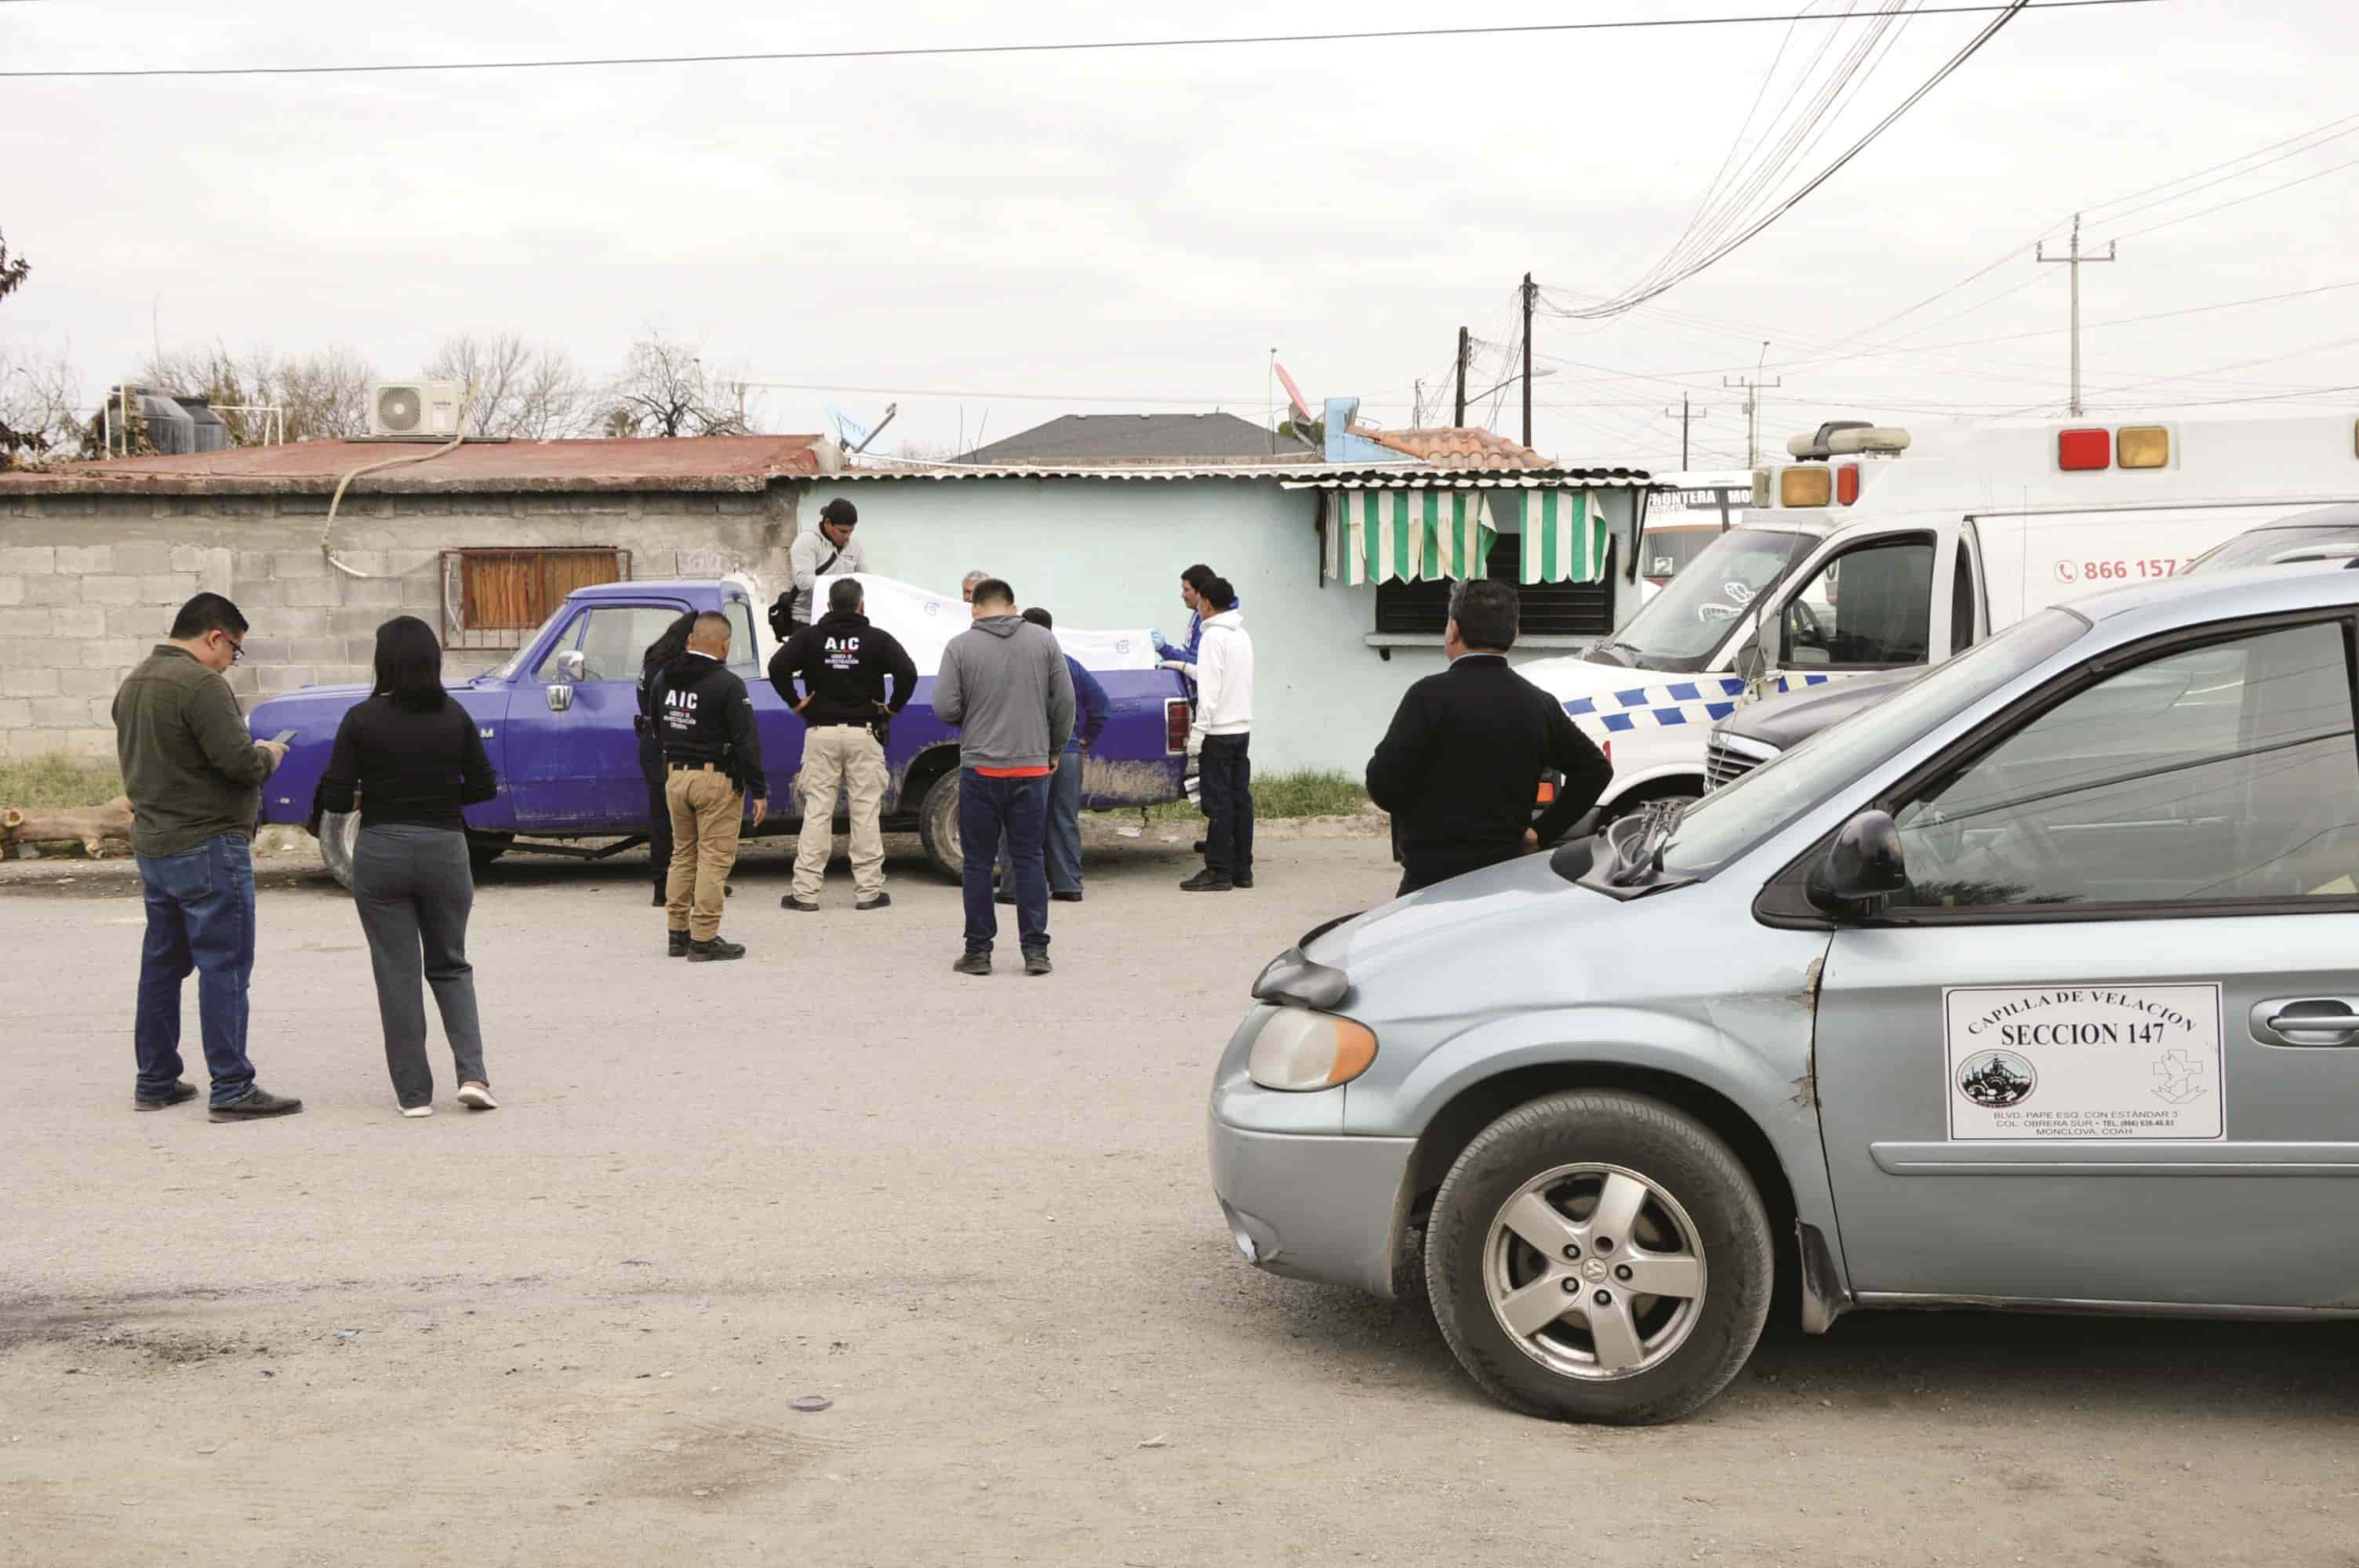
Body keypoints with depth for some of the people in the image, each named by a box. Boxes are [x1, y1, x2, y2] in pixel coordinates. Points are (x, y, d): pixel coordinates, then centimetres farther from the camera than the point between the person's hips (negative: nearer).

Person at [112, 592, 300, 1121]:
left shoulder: (133, 682, 12)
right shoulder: (200, 684, -18)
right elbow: (239, 761, -23)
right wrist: (268, 755, -1)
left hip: (152, 844, 9)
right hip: (207, 847, -9)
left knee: (162, 963, 16)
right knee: (225, 967, -5)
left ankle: (154, 1081, 22)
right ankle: (232, 1090, -4)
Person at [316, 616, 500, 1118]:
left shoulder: (362, 718, -9)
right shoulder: (455, 716, -3)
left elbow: (335, 797, -10)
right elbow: (484, 787, 1)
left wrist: (372, 795, 10)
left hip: (381, 854, -2)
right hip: (445, 850, 2)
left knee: (398, 974, 8)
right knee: (450, 966, 16)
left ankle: (414, 1092, 9)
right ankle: (472, 1074, 0)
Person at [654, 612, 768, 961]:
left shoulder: (664, 679, 7)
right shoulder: (727, 684, -14)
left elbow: (657, 727, 17)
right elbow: (747, 741, -16)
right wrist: (759, 790, -12)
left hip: (675, 776, 7)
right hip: (716, 779, -7)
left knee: (682, 855, 16)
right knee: (714, 859, -3)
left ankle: (678, 933, 19)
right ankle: (704, 940, -4)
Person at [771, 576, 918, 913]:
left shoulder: (809, 637, 2)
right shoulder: (877, 638, -2)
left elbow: (777, 666, -11)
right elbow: (908, 672, -15)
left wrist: (795, 702, -1)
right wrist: (894, 707, -3)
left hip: (820, 733, 1)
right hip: (863, 733, -1)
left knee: (816, 812, 3)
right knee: (866, 812, 3)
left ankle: (805, 892, 2)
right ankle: (868, 891, 5)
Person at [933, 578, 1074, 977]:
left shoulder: (960, 647, -3)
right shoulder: (1043, 641, 3)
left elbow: (945, 708, -7)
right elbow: (1065, 702, 2)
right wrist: (1053, 747, 15)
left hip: (980, 769, -2)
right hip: (1031, 767, 2)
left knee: (978, 862, 6)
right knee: (1029, 859, 8)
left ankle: (978, 951, 8)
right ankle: (1035, 950, 4)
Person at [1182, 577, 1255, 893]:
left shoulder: (1213, 637, -13)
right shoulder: (1243, 636, 13)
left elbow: (1209, 691, -18)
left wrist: (1198, 732, -15)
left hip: (1219, 731, -8)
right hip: (1243, 728, 8)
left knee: (1218, 802, -6)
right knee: (1240, 799, 9)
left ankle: (1218, 871, -4)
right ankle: (1242, 869, 12)